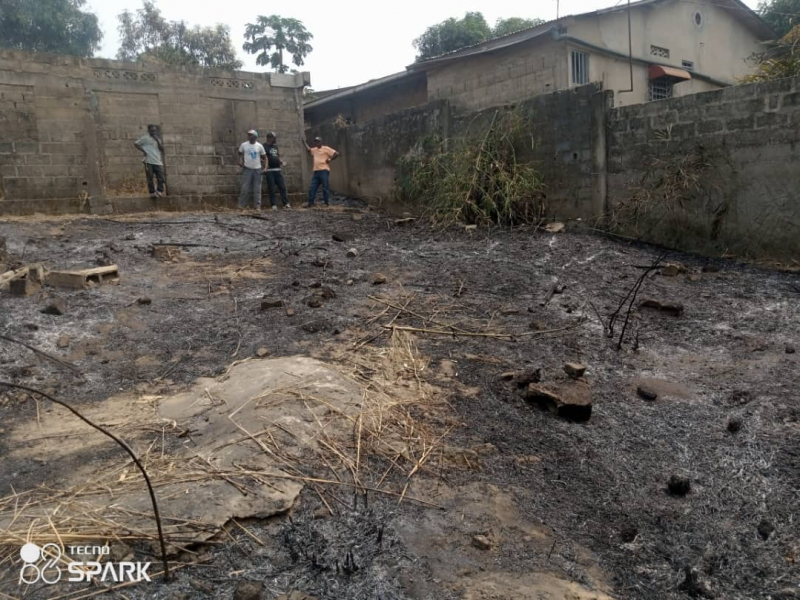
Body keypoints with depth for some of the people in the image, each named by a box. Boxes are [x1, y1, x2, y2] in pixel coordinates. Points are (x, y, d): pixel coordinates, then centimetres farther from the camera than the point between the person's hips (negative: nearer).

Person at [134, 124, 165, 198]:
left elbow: (162, 149, 9)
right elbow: (136, 143, 1)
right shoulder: (145, 138, 5)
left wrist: (157, 140, -1)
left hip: (158, 162, 4)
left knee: (161, 178, -6)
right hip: (149, 162, -4)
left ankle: (159, 191, -3)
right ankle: (152, 192, 2)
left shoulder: (158, 139, 21)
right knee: (150, 178, -2)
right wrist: (143, 151, -8)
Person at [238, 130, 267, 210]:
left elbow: (264, 157, 8)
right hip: (247, 169, 0)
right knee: (245, 188, -3)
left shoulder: (259, 146, 2)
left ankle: (257, 206, 5)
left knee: (257, 189, 2)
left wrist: (265, 168, -2)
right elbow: (240, 154, 15)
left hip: (258, 170, 0)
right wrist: (240, 161, -4)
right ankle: (241, 205, 2)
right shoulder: (244, 145, 3)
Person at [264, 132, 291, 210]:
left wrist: (282, 162, 7)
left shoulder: (275, 146, 18)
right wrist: (265, 166, -25)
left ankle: (286, 203, 3)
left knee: (282, 187, 1)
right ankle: (273, 205, 0)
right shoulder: (265, 147, -4)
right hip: (270, 171, -6)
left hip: (278, 170, 6)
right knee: (271, 189, -3)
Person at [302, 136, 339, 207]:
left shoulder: (326, 149, -3)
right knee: (312, 188, 4)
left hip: (324, 171, -7)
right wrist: (304, 142, 37)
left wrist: (330, 160, -8)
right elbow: (308, 149, 41)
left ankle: (327, 203, 3)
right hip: (316, 171, 7)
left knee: (325, 188, -3)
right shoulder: (314, 149, 19)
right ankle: (310, 203, 8)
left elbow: (337, 154, -8)